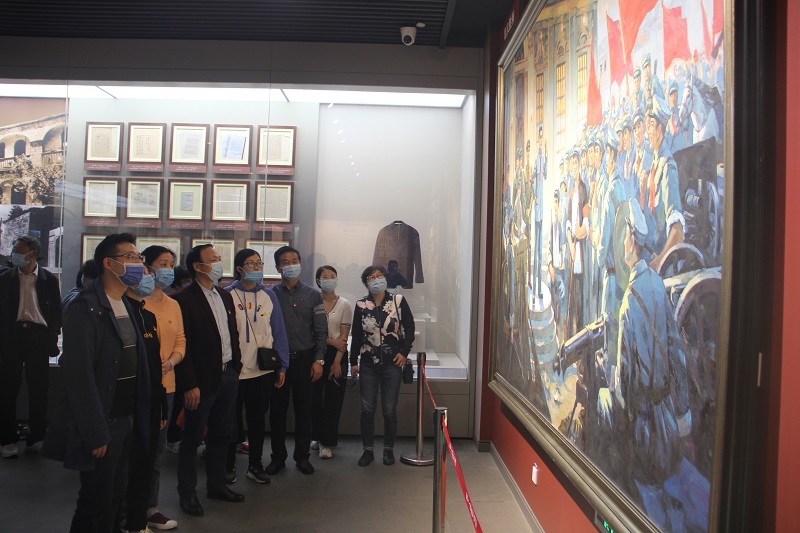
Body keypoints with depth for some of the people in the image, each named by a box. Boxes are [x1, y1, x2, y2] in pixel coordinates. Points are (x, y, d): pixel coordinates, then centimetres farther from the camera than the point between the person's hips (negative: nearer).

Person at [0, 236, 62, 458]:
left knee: (39, 389, 5)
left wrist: (53, 339, -2)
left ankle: (36, 437, 14)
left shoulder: (49, 279, 4)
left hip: (38, 335, -1)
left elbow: (56, 311, 5)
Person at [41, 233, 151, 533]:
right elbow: (80, 376, -20)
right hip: (101, 424, -7)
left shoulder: (127, 306, 9)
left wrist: (138, 418, 7)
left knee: (115, 497, 18)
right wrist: (96, 434, -19)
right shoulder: (86, 309, -16)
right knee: (96, 503, 6)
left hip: (125, 420, 8)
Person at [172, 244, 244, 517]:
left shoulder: (225, 296, 11)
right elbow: (183, 345, -15)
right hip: (203, 379, -7)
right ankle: (187, 492, 22)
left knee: (221, 435, 18)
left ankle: (216, 485, 32)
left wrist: (237, 366, 10)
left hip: (228, 375, 7)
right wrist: (190, 385, -17)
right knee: (192, 438, 7)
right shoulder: (184, 299, -12)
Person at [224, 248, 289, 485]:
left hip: (263, 371, 3)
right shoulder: (227, 295, -6)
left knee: (257, 419, 14)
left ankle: (255, 465, 28)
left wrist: (282, 366, 2)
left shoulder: (269, 296, 3)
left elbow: (278, 332, 4)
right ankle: (228, 465, 29)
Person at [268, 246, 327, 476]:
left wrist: (319, 360, -4)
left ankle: (302, 456, 20)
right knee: (278, 409, 7)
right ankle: (278, 456, 21)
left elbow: (321, 331, 2)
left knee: (303, 409, 7)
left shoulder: (312, 295, 4)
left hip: (304, 359, 0)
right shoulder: (270, 295, 2)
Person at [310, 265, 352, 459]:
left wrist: (337, 362, -10)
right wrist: (331, 341, -11)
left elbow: (344, 336, -3)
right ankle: (317, 436, 24)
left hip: (337, 355, -1)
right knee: (314, 397, 5)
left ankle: (327, 442, 12)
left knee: (333, 400, 1)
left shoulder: (344, 305, 1)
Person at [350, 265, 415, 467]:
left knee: (389, 410, 4)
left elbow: (409, 327, 3)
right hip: (368, 364, 1)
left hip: (392, 363, -1)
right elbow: (356, 335, 7)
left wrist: (404, 352, -5)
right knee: (367, 409, 4)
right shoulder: (361, 305, 3)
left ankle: (389, 450, 21)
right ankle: (368, 450, 19)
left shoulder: (398, 301, -1)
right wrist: (353, 361, 6)